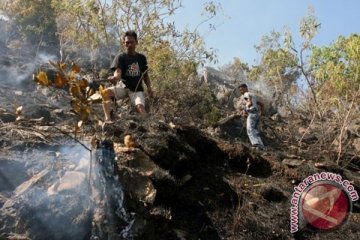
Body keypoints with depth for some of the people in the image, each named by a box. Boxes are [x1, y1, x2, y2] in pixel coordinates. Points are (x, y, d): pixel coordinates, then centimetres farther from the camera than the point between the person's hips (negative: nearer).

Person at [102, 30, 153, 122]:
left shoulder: (141, 58, 9)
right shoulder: (120, 57, -1)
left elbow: (145, 75, 16)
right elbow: (118, 72, -18)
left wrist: (149, 88, 0)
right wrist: (115, 78, -43)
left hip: (137, 89, 1)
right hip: (123, 86, -1)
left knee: (140, 107, -28)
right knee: (105, 92, -30)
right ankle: (107, 119, -36)